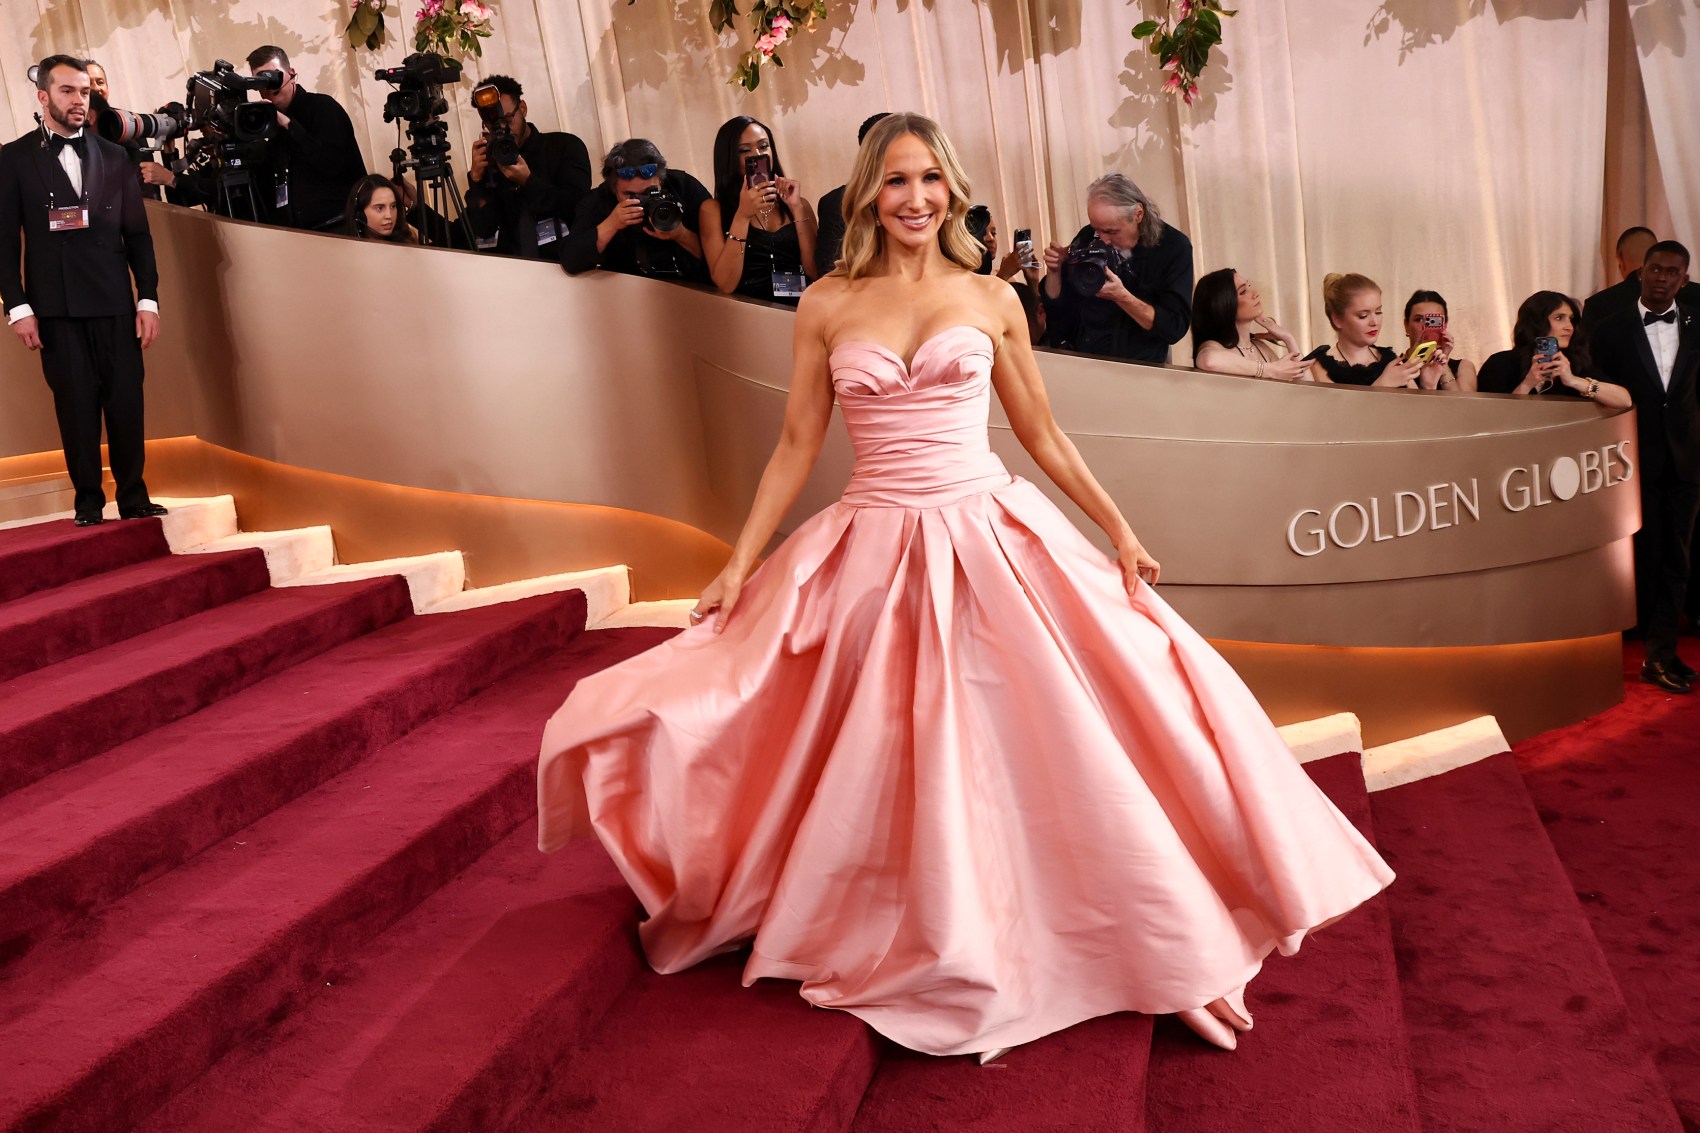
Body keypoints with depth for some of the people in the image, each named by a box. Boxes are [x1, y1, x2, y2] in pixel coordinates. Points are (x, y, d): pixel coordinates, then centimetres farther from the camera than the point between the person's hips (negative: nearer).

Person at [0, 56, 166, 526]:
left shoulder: (113, 156, 12)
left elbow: (137, 233, 11)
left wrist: (148, 298, 4)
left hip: (115, 304, 2)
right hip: (56, 308, -2)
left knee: (127, 403, -1)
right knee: (76, 407, 0)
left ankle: (134, 499, 8)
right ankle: (88, 502, 8)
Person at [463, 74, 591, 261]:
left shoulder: (566, 146, 4)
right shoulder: (489, 162, 9)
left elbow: (578, 209, -6)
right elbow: (483, 231, 3)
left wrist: (528, 181, -12)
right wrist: (476, 178, -6)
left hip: (563, 258, -2)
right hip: (512, 265, 2)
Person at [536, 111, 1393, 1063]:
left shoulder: (993, 300, 6)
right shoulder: (827, 307, 5)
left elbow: (1043, 434, 10)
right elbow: (797, 448, 7)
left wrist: (1121, 532, 7)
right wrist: (740, 563, 4)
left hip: (994, 538, 0)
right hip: (876, 552, 0)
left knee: (1071, 742, -2)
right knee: (888, 763, 4)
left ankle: (1169, 949, 14)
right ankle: (931, 948, 28)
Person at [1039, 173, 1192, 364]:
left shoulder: (1174, 247, -6)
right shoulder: (1087, 238, 2)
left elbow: (1175, 328, -12)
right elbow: (1056, 309, 9)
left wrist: (1122, 296, -21)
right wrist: (1054, 271, -8)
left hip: (1142, 369, -3)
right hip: (1081, 362, 3)